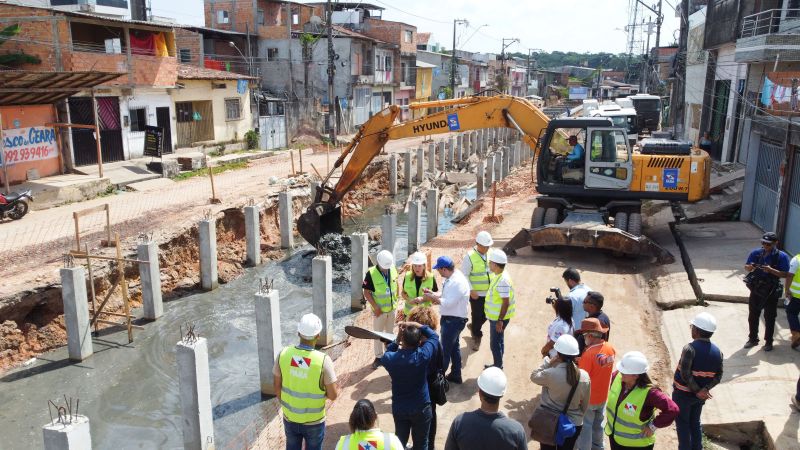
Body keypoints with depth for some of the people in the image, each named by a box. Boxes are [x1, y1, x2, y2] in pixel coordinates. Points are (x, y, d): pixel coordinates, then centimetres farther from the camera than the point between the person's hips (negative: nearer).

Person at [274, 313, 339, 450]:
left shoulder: (284, 354, -16)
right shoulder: (323, 360, -25)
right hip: (314, 421, -2)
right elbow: (333, 395, -18)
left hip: (290, 418, 3)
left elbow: (277, 386, -4)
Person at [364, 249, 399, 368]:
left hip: (392, 308, 4)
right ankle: (378, 357, 24)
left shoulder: (393, 269, -8)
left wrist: (395, 300, 3)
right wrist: (375, 307, -18)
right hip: (379, 310, -4)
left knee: (390, 332, 19)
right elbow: (366, 292, -15)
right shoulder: (371, 273, -21)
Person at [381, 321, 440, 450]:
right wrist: (417, 325, -9)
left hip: (398, 408, 2)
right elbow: (434, 336, -6)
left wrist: (396, 340, -6)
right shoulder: (423, 356, -25)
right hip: (421, 408, -2)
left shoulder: (390, 359, -20)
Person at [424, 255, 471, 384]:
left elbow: (448, 303, -30)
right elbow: (446, 296, 14)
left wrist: (433, 297, -19)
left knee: (445, 351, 2)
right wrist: (433, 294, 1)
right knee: (454, 347, 21)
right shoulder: (452, 278, 4)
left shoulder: (458, 282, -28)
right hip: (451, 319, 10)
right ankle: (456, 375, 35)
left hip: (453, 320, -10)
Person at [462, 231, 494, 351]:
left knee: (485, 316, 17)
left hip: (489, 293, 5)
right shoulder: (470, 256, -17)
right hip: (476, 293, -5)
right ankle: (476, 336, 27)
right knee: (477, 316, 6)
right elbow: (464, 275, -13)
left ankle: (473, 327, 44)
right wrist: (471, 290, -18)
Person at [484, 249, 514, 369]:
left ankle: (497, 367, 18)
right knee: (498, 341, 21)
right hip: (495, 316, 10)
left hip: (498, 317, -10)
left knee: (495, 343, 3)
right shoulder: (497, 275, 2)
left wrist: (500, 320, -22)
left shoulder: (503, 280, -29)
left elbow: (506, 302, -26)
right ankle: (498, 365, 35)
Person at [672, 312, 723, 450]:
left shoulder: (690, 348, -25)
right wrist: (705, 389, -13)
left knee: (682, 423, 12)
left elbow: (685, 374, -27)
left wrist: (697, 391, -17)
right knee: (695, 422, 23)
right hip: (700, 395, 5)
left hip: (683, 393, -5)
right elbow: (718, 376, -5)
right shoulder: (717, 351, -5)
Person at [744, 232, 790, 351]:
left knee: (769, 318, 8)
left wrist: (771, 270, -29)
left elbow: (785, 274, -14)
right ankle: (753, 339, 28)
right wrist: (750, 267, -20)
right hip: (756, 289, 3)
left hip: (771, 292, -3)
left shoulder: (782, 256, -11)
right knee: (753, 316, 12)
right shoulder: (756, 253, -2)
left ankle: (768, 341, 24)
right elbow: (746, 267, 3)